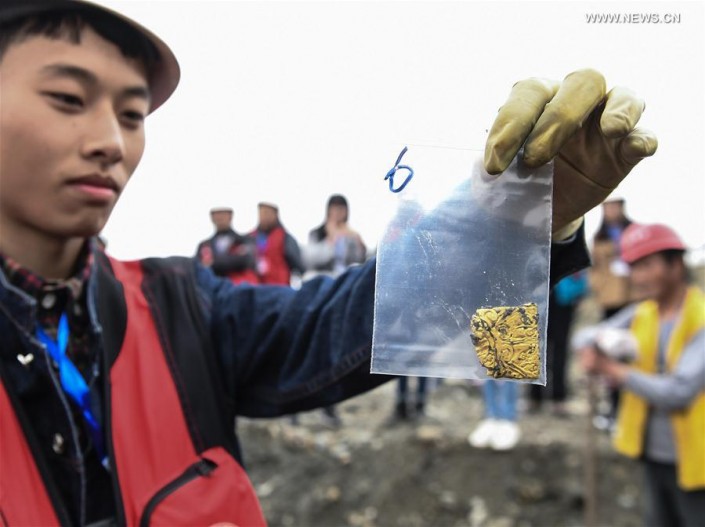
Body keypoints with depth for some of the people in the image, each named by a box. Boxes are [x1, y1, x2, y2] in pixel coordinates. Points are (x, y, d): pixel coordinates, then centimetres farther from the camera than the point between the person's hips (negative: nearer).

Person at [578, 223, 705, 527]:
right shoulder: (641, 314, 1)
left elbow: (679, 392, -24)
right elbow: (585, 337, 5)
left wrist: (615, 370, -17)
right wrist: (590, 348, -19)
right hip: (654, 455, 6)